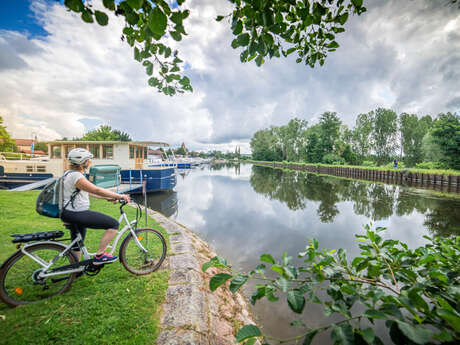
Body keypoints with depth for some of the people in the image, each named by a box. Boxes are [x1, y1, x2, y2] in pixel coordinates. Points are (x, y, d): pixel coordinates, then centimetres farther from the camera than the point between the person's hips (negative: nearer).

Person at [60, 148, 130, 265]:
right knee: (114, 224, -14)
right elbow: (97, 190, -26)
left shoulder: (70, 173, 14)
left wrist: (108, 198, 12)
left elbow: (89, 191, 16)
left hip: (72, 213, 11)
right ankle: (99, 255, -5)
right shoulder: (76, 176, -20)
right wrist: (119, 196, -21)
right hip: (75, 214, -11)